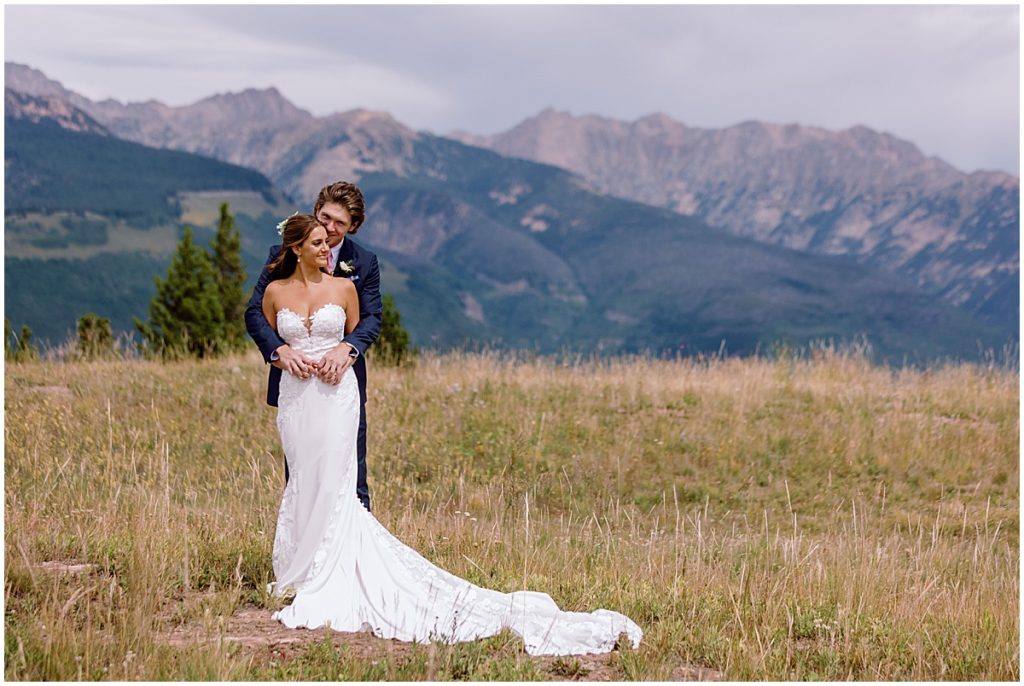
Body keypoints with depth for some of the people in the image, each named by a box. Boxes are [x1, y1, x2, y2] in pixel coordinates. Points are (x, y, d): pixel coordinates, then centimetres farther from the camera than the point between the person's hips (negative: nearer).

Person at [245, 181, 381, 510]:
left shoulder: (364, 263, 2)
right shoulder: (283, 256, -2)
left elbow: (372, 317, -7)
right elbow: (254, 313, -8)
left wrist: (347, 348, -29)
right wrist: (280, 350, -27)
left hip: (342, 381, 0)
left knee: (351, 481, 3)